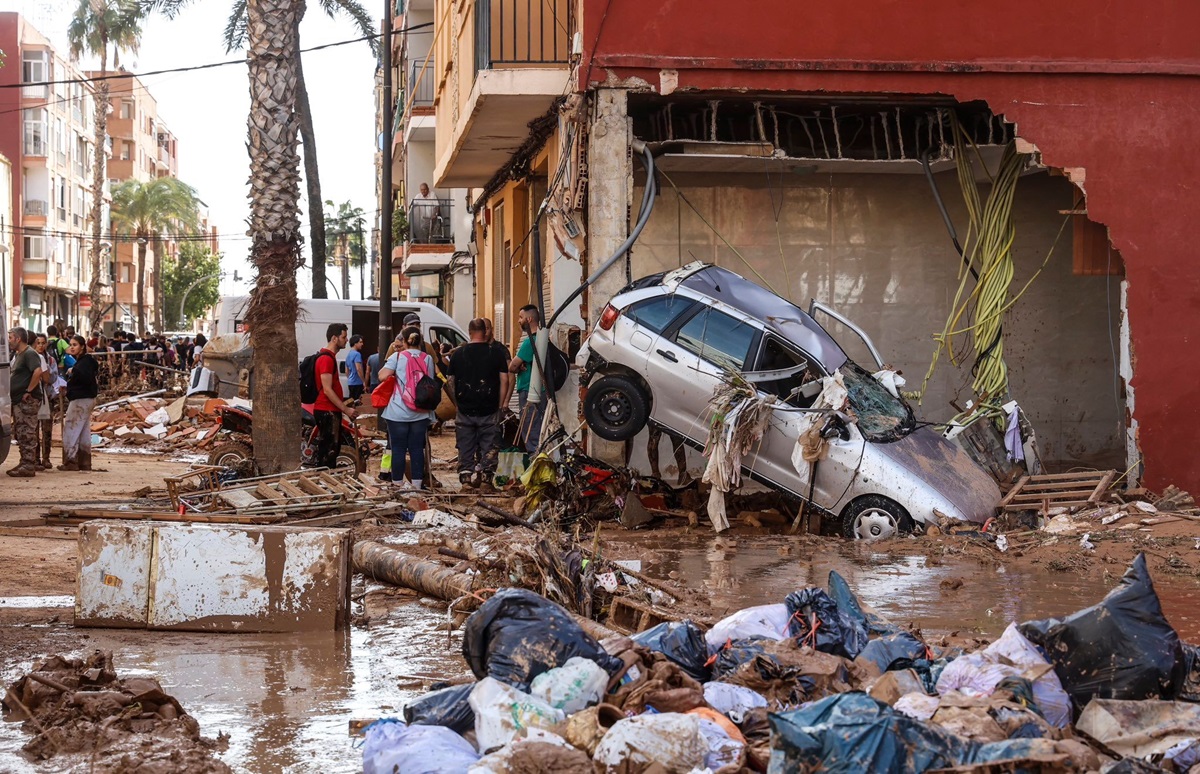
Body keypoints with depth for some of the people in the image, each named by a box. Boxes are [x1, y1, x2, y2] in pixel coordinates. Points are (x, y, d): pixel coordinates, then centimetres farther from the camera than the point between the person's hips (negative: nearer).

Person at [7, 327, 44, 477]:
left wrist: (28, 391, -24)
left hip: (28, 401, -10)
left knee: (27, 434, -9)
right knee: (20, 435, 14)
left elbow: (38, 371, -28)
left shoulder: (29, 354, -14)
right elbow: (13, 374, 29)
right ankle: (24, 464, 20)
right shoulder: (17, 354, 18)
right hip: (18, 401, 10)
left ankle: (28, 467, -8)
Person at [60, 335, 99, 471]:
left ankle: (71, 462, -10)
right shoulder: (79, 360, 19)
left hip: (81, 400, -11)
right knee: (84, 432, 11)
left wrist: (74, 371, -24)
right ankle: (84, 462, 14)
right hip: (81, 400, 11)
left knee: (71, 430, -10)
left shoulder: (86, 361, -12)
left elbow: (87, 378, -26)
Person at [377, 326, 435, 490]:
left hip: (398, 412, -2)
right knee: (417, 449, 6)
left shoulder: (397, 357, -4)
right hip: (421, 413, 3)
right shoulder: (428, 358, 5)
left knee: (398, 449, 3)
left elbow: (382, 376, -13)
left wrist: (386, 363, 6)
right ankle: (417, 483, 7)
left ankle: (397, 484, 6)